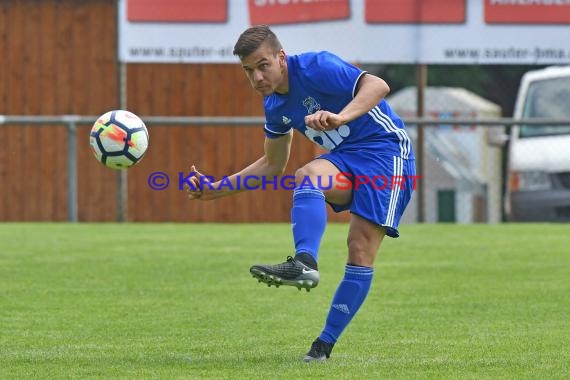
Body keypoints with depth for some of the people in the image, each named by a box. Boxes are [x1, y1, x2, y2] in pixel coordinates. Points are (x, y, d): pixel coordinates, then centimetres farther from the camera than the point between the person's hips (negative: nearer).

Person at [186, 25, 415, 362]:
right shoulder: (275, 105, 7)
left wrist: (340, 117, -45)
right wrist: (217, 189, 10)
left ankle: (326, 343, -17)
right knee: (308, 176, -27)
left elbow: (378, 85, -28)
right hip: (345, 157, 6)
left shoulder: (315, 67, -17)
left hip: (385, 148, -6)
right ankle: (304, 263, -40)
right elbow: (273, 165, 19)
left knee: (362, 247, -17)